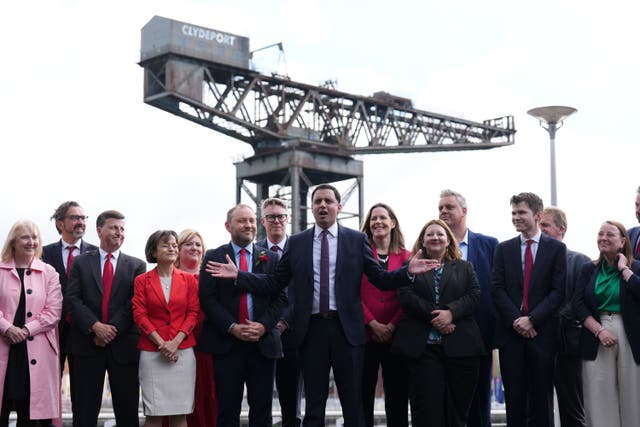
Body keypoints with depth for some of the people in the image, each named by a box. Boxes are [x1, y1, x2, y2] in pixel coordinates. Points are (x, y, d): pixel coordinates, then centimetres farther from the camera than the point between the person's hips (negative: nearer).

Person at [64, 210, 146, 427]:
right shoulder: (81, 262, 9)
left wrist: (113, 328, -13)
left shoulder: (136, 266, 8)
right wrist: (95, 326, -13)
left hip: (123, 344, 0)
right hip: (87, 343, 0)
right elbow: (72, 299, -1)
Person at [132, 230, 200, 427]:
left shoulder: (189, 280, 9)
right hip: (152, 352, -1)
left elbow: (193, 313, 4)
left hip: (182, 350, 1)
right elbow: (139, 315, -1)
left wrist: (176, 341, -10)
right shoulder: (142, 280, 5)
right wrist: (161, 343, -11)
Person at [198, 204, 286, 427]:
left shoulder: (271, 258, 10)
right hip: (226, 343, -2)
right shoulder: (213, 257, 5)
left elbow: (280, 298, 5)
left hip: (263, 343, 2)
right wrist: (232, 327, -12)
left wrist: (263, 326, -10)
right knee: (228, 409, 1)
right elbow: (207, 298, -3)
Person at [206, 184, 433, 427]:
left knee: (353, 403, 4)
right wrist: (238, 276, -2)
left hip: (346, 328, -1)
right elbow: (275, 283, 7)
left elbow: (380, 279, 1)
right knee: (314, 403, 10)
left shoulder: (357, 240, 4)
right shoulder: (297, 242, 7)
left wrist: (407, 272, -16)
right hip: (311, 329, 1)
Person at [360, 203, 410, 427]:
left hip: (394, 336, 1)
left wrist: (392, 325, -10)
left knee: (397, 397, 5)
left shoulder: (405, 257, 9)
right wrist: (373, 324, -11)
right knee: (363, 395, 2)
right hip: (365, 333, -1)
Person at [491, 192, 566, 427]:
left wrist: (532, 319, -12)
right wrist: (515, 319, -10)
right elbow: (497, 288, 3)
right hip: (511, 331, 2)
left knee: (542, 397, 3)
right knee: (514, 398, 4)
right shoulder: (503, 249, 10)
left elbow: (558, 291, -4)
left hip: (542, 332, -2)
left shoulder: (556, 248, 3)